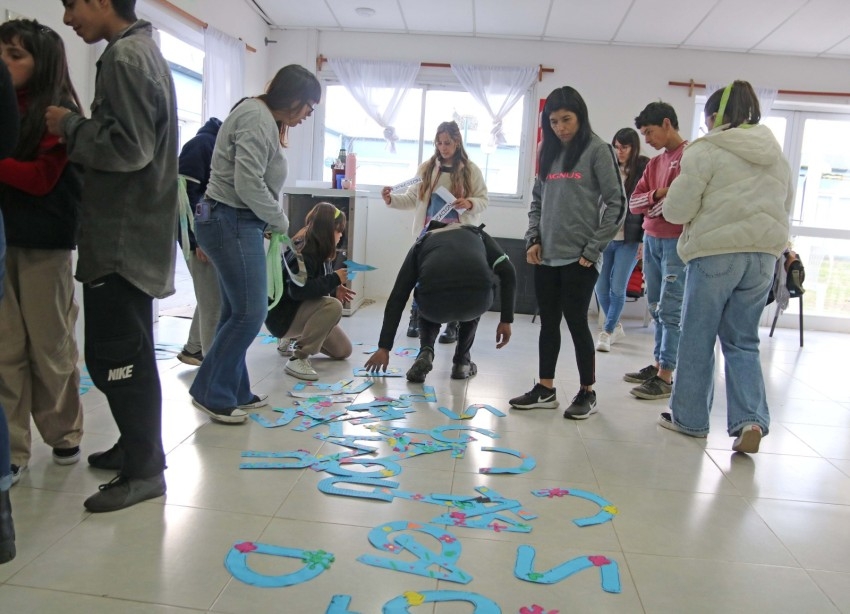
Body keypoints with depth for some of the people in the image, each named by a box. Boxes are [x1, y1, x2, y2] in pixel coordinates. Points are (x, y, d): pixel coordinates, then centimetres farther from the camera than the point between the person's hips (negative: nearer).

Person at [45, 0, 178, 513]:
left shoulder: (126, 56, -13)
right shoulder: (143, 52, 17)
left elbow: (129, 148, -22)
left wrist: (70, 126, -9)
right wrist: (78, 131, 8)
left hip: (122, 238, -10)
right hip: (134, 234, 10)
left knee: (115, 356, -3)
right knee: (127, 352, 18)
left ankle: (144, 470, 7)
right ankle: (137, 447, 31)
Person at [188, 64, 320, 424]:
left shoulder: (264, 118, 18)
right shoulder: (258, 119, -14)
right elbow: (248, 185, -22)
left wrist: (272, 220, 4)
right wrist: (280, 221, -8)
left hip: (236, 223, 10)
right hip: (232, 223, -10)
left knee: (237, 312, 12)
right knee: (251, 312, -8)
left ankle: (234, 391, 20)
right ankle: (210, 392, 3)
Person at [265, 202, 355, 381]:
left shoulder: (320, 251, 4)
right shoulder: (302, 253, -24)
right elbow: (298, 291, -36)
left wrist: (335, 290, -6)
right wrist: (334, 279, -28)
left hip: (302, 311, 9)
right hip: (284, 315, -9)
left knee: (343, 350, 8)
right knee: (333, 306, -34)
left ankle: (296, 339, 24)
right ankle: (298, 358, -25)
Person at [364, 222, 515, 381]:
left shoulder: (422, 242, 33)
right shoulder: (476, 233, 34)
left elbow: (397, 297, 28)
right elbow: (507, 272, 18)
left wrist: (384, 347, 31)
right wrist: (506, 320, 22)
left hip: (435, 301, 0)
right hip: (477, 298, 0)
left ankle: (425, 353, 13)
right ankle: (461, 362, 31)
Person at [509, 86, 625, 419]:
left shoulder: (598, 150, -5)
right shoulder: (549, 152, 13)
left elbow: (617, 204, -8)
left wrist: (594, 248, -10)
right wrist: (532, 238, 4)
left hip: (579, 257, -6)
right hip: (546, 255, 6)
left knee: (576, 322, 0)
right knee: (548, 322, 10)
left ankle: (587, 393, 15)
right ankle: (545, 389, 21)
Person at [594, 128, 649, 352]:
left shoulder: (644, 170, -4)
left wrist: (644, 240, -11)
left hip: (630, 240, -4)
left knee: (617, 289, -4)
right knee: (601, 288, 7)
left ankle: (607, 332, 12)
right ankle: (615, 327, 28)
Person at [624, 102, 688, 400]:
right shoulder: (654, 163, 18)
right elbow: (634, 202, 9)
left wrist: (653, 204, -7)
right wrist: (659, 194, -10)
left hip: (677, 241, -8)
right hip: (651, 239, 8)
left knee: (670, 310, -7)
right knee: (656, 308, 11)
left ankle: (665, 377, -4)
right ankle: (658, 364, 19)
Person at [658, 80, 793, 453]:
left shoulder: (706, 151, -6)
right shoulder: (776, 156, 16)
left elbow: (677, 209, -9)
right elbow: (786, 207, 22)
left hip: (715, 253, -6)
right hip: (763, 255, 6)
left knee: (697, 339, 7)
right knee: (743, 341, 12)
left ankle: (690, 418, 18)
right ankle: (750, 418, -3)